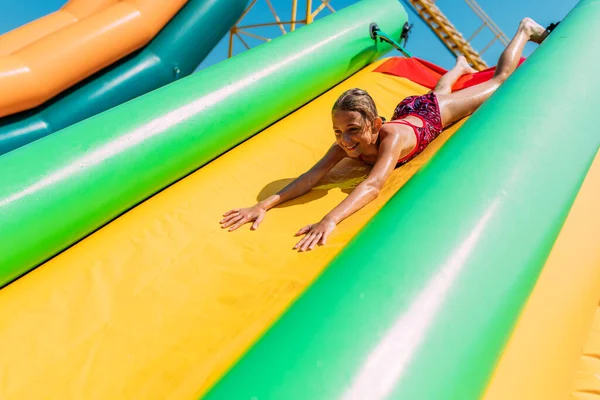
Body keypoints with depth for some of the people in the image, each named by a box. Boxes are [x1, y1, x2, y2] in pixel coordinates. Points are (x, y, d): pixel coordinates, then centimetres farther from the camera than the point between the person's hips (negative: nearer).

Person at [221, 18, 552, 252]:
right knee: (439, 90, 38)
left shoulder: (391, 138, -49)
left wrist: (331, 220, -78)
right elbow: (313, 175, -45)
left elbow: (373, 185, -64)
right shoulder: (346, 144, -35)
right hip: (407, 110, 4)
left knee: (500, 81, 20)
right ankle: (461, 64, 70)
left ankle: (525, 29, 45)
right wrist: (265, 204, -58)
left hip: (433, 112, -4)